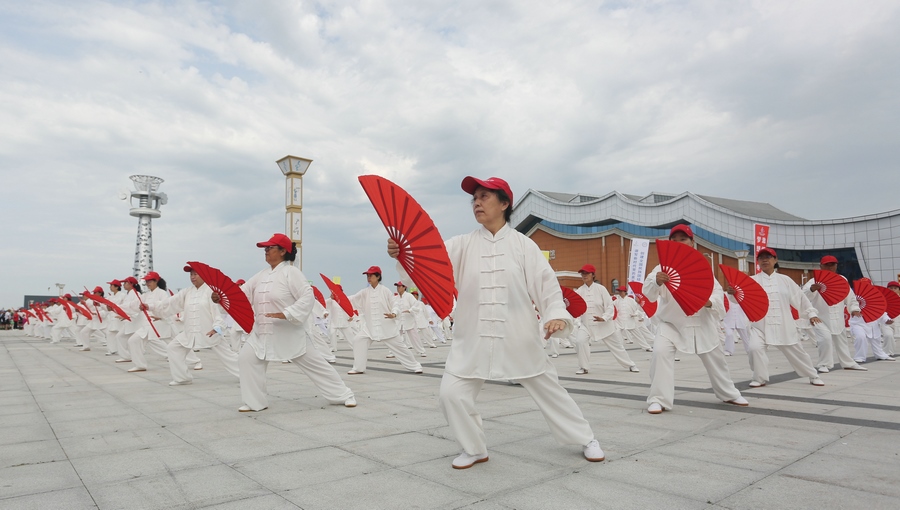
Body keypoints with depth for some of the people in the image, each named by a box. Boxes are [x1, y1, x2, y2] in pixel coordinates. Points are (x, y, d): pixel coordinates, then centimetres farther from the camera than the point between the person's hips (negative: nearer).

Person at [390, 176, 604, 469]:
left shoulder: (523, 245, -2)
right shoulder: (463, 245, 0)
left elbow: (546, 283, -3)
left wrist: (556, 315, -20)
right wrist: (402, 255, -33)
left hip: (518, 338, -1)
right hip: (473, 339, 2)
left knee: (548, 390, 11)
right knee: (452, 394, -4)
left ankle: (585, 439, 35)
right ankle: (474, 450, 21)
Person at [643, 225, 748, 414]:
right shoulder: (663, 268, -11)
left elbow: (717, 290, -4)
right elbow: (649, 294, -23)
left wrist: (710, 301, -28)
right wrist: (656, 281, -46)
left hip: (701, 323, 3)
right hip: (671, 323, -2)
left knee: (715, 357, 18)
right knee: (660, 352, -24)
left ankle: (729, 393, 45)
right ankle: (659, 399, -12)